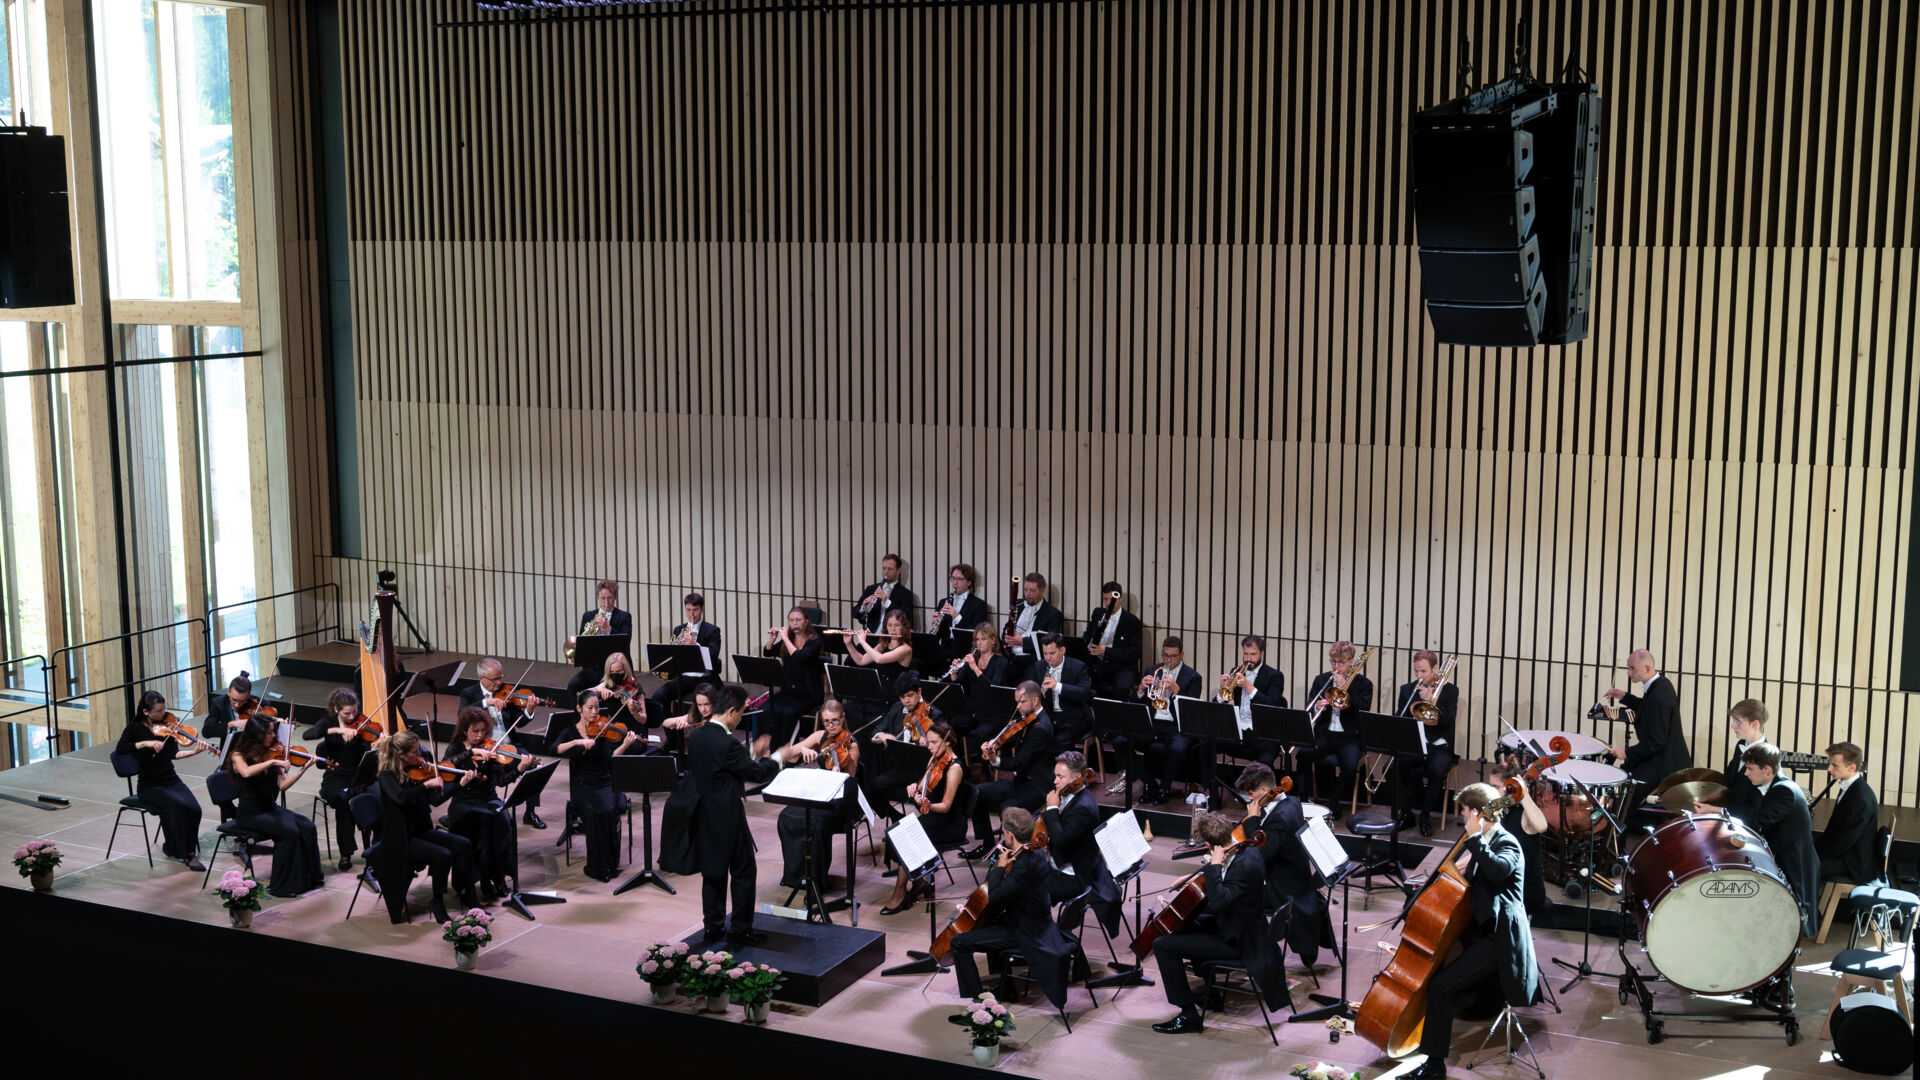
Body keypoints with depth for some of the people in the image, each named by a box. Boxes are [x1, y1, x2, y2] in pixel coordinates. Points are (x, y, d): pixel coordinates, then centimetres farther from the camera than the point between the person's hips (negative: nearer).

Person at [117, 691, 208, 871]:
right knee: (178, 806, -30)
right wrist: (146, 743, -27)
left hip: (171, 780, 3)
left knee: (194, 809, -23)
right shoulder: (135, 728, -1)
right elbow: (120, 748, -18)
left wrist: (195, 751, -25)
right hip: (149, 786, -3)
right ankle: (174, 848, -12)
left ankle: (183, 850, -5)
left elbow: (174, 754, -7)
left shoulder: (166, 725, 5)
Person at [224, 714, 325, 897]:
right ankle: (283, 886, -16)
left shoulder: (270, 754, 7)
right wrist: (272, 762, -33)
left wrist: (304, 769, -8)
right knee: (289, 831, -28)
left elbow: (282, 785, 2)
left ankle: (309, 878, -8)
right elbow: (246, 773, -32)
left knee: (307, 827, -18)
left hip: (271, 808, 6)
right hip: (250, 813, -6)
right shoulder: (238, 756, -8)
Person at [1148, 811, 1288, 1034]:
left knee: (1163, 945, -12)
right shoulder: (1243, 852, -1)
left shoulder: (1245, 866, -31)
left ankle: (1189, 1017, -5)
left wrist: (1214, 865, -30)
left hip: (1237, 941, -10)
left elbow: (1217, 900, -37)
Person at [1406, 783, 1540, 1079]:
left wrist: (1475, 838, -29)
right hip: (1479, 929, 10)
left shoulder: (1507, 843, -14)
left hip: (1497, 938, -10)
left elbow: (1498, 870, -37)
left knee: (1441, 985, -18)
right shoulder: (1480, 842, 13)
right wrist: (1462, 866, 0)